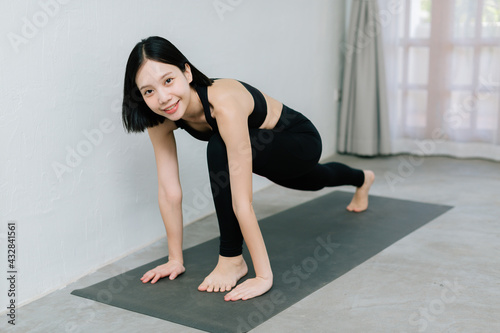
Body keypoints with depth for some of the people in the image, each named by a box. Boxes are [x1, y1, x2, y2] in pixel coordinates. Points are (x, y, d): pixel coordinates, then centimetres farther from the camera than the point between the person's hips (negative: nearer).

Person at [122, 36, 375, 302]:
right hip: (267, 148, 7)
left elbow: (241, 201, -45)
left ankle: (232, 260, -13)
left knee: (220, 149, -35)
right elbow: (169, 192, -18)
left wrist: (264, 276, -42)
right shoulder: (160, 119, -24)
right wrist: (175, 259, -14)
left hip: (301, 141, -7)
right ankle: (361, 179, 75)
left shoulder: (224, 103, -44)